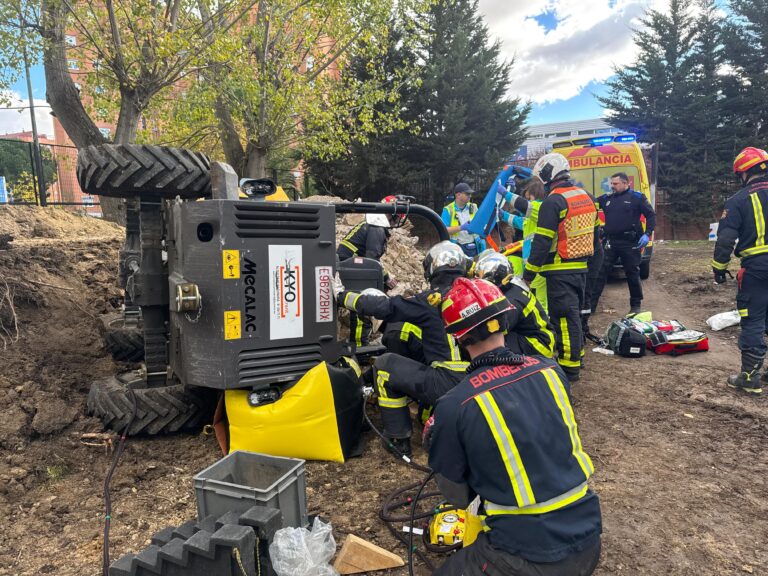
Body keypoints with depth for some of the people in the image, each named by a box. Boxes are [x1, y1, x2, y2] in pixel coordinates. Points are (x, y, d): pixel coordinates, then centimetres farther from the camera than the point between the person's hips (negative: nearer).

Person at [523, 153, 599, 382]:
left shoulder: (553, 202, -15)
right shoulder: (586, 197, 13)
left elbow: (542, 243, -19)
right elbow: (593, 233, 20)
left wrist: (528, 275, -16)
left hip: (561, 270, -9)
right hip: (581, 267, 9)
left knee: (564, 316, -4)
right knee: (575, 312, 19)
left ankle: (569, 366, 0)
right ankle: (576, 355, 30)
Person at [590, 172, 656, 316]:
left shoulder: (637, 197, -1)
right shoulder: (606, 198, 10)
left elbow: (651, 215, -2)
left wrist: (647, 234, -14)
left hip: (630, 242, -3)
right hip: (610, 242, 3)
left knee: (632, 274, 7)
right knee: (600, 272, 1)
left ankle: (636, 305, 23)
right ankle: (591, 304, 4)